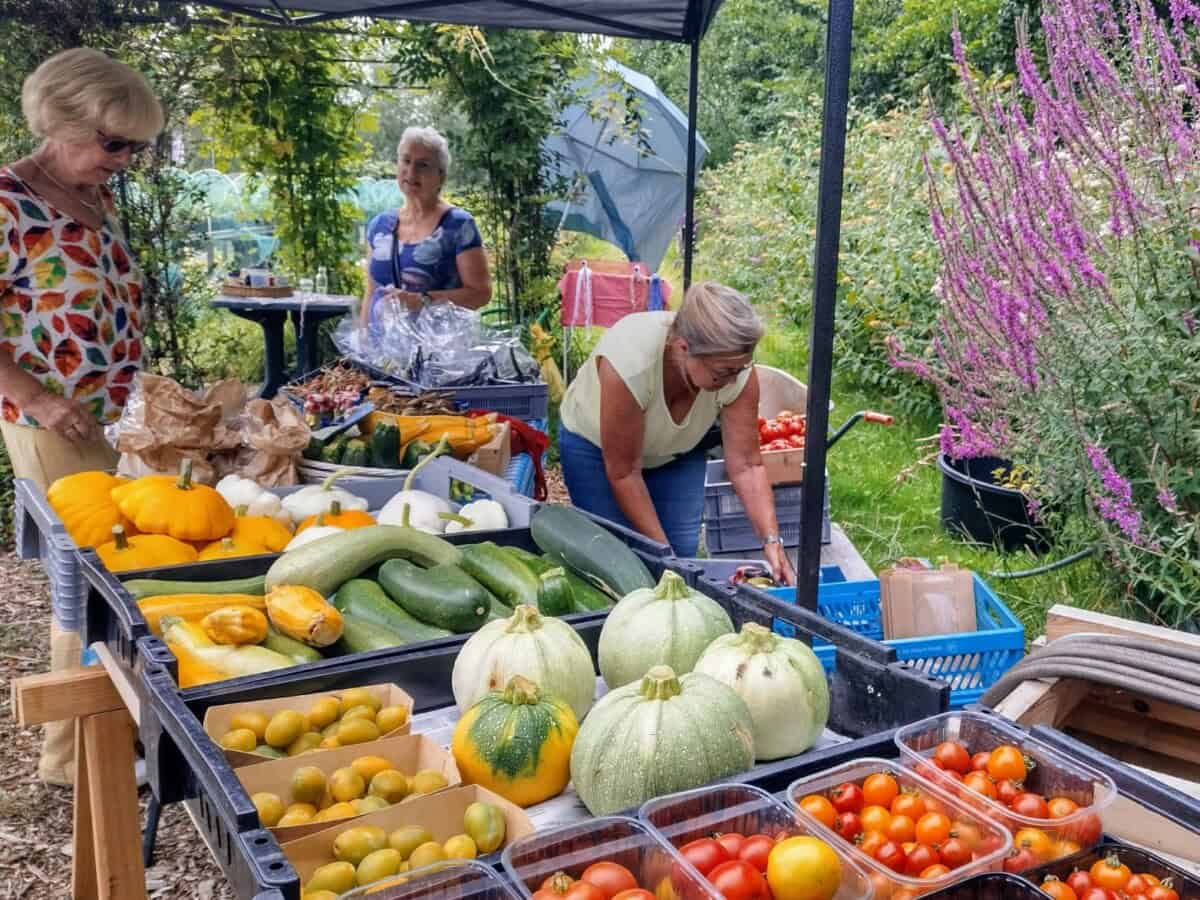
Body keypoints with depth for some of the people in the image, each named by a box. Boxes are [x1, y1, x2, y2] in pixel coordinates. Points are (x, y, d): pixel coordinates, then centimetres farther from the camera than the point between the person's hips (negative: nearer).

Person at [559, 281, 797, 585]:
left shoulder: (736, 368, -29)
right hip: (595, 444, -3)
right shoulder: (630, 361, -40)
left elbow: (746, 466, -22)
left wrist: (771, 541, -32)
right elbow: (623, 472, -30)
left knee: (684, 553, -6)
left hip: (678, 450, 3)